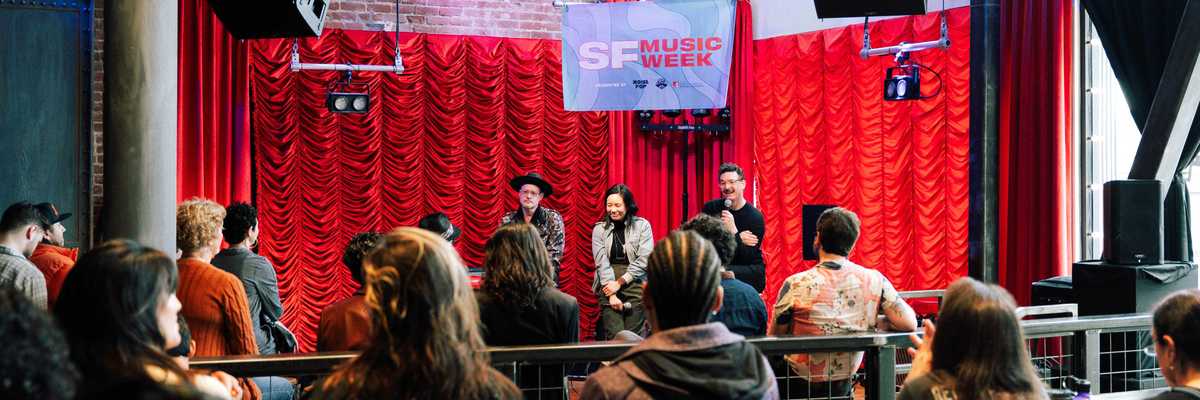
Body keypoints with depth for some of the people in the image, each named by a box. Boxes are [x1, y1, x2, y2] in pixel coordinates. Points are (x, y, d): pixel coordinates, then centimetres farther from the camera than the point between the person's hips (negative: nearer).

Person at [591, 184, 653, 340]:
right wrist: (611, 295, -11)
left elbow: (644, 260, -3)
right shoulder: (599, 229, 8)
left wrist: (620, 282, -9)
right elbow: (602, 263, -1)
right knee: (614, 337, -10)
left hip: (635, 286, -1)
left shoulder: (642, 225, 5)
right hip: (609, 287, 1)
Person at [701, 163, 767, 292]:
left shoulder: (755, 216, -10)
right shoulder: (710, 208, 0)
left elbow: (748, 259, -16)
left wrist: (734, 231, -29)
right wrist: (739, 238, -17)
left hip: (750, 272, -3)